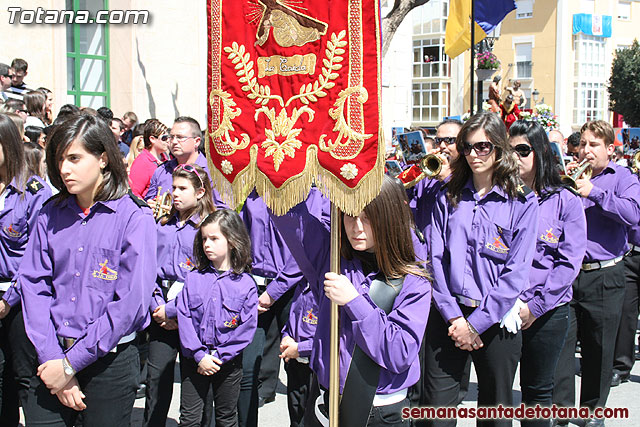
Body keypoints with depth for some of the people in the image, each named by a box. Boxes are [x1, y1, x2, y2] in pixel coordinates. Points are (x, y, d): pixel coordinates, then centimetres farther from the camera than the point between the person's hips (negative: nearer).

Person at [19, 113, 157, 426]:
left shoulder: (135, 218, -9)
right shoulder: (51, 214, 5)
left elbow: (130, 302, -15)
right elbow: (33, 284, 0)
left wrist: (71, 363, -14)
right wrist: (51, 357, -11)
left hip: (109, 362, -3)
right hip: (52, 356, 3)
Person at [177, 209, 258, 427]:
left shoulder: (245, 283, -5)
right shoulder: (193, 278, 1)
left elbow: (247, 327, -9)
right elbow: (183, 317, -4)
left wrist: (219, 356, -15)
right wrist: (199, 355, -14)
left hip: (228, 362, -1)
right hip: (194, 360, 1)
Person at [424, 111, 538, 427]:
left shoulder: (522, 202, -2)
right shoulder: (448, 198, 7)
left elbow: (517, 272, -9)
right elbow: (435, 258, 1)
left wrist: (476, 322, -13)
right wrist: (453, 316, -10)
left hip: (496, 321, -2)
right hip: (448, 316, 2)